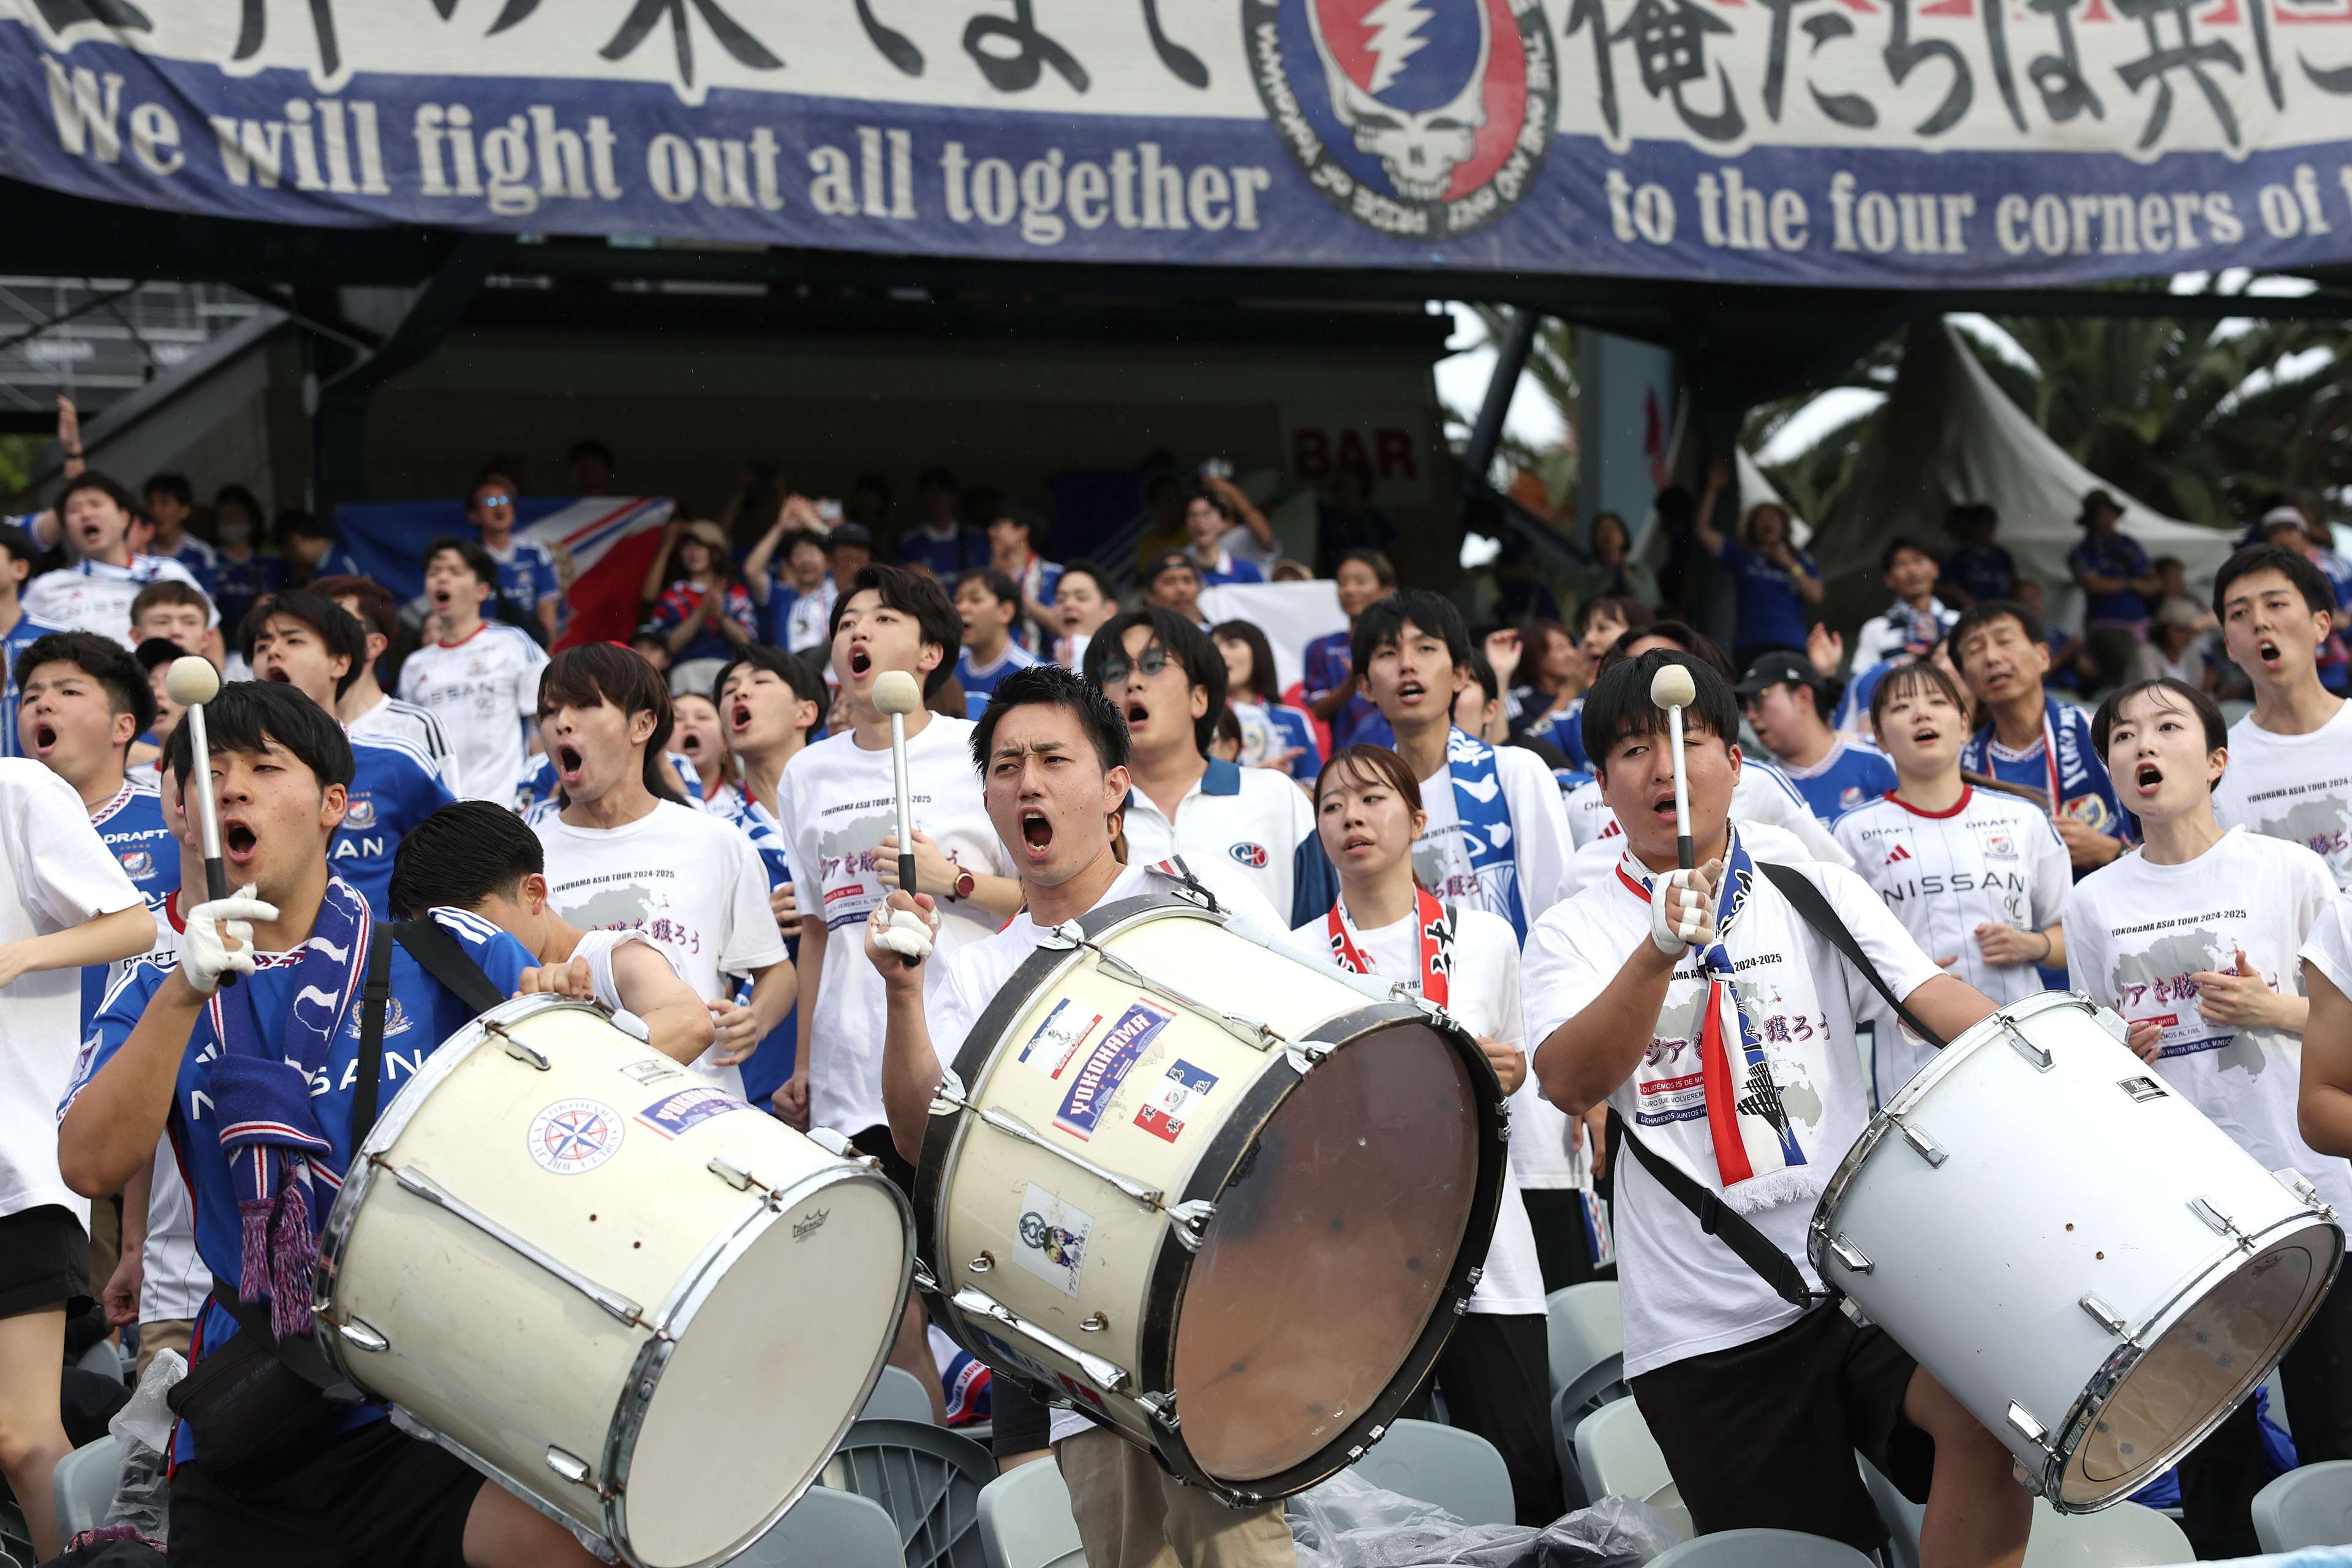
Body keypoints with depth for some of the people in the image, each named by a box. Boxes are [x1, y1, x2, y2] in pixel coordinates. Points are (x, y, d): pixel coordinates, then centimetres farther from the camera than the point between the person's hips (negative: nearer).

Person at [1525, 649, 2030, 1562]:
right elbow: (1570, 1083, -13)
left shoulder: (1816, 895, 11)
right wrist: (1663, 950, -27)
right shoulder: (1575, 933, 4)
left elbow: (1936, 998, -2)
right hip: (1706, 1329, -1)